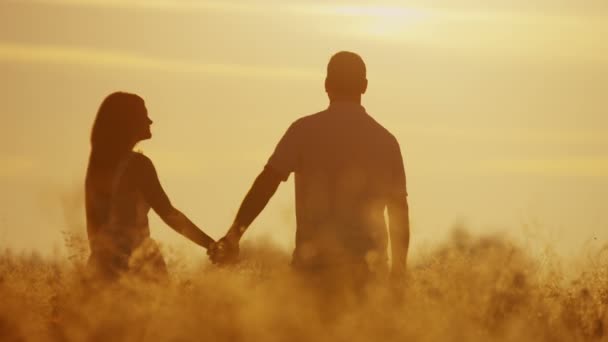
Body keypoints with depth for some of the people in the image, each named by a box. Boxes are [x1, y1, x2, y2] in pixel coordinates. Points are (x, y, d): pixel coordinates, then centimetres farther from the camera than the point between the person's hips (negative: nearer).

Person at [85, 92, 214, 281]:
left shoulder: (98, 162, 10)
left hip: (104, 261, 8)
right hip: (136, 262, -8)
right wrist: (212, 245, -14)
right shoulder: (137, 164, -11)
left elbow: (93, 221, 15)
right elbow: (168, 213, -15)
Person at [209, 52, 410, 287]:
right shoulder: (385, 140, 6)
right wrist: (399, 270, 16)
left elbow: (266, 183, -9)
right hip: (368, 271, 1)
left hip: (314, 267, -1)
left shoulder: (305, 130, 0)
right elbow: (399, 209, 8)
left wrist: (233, 236, -10)